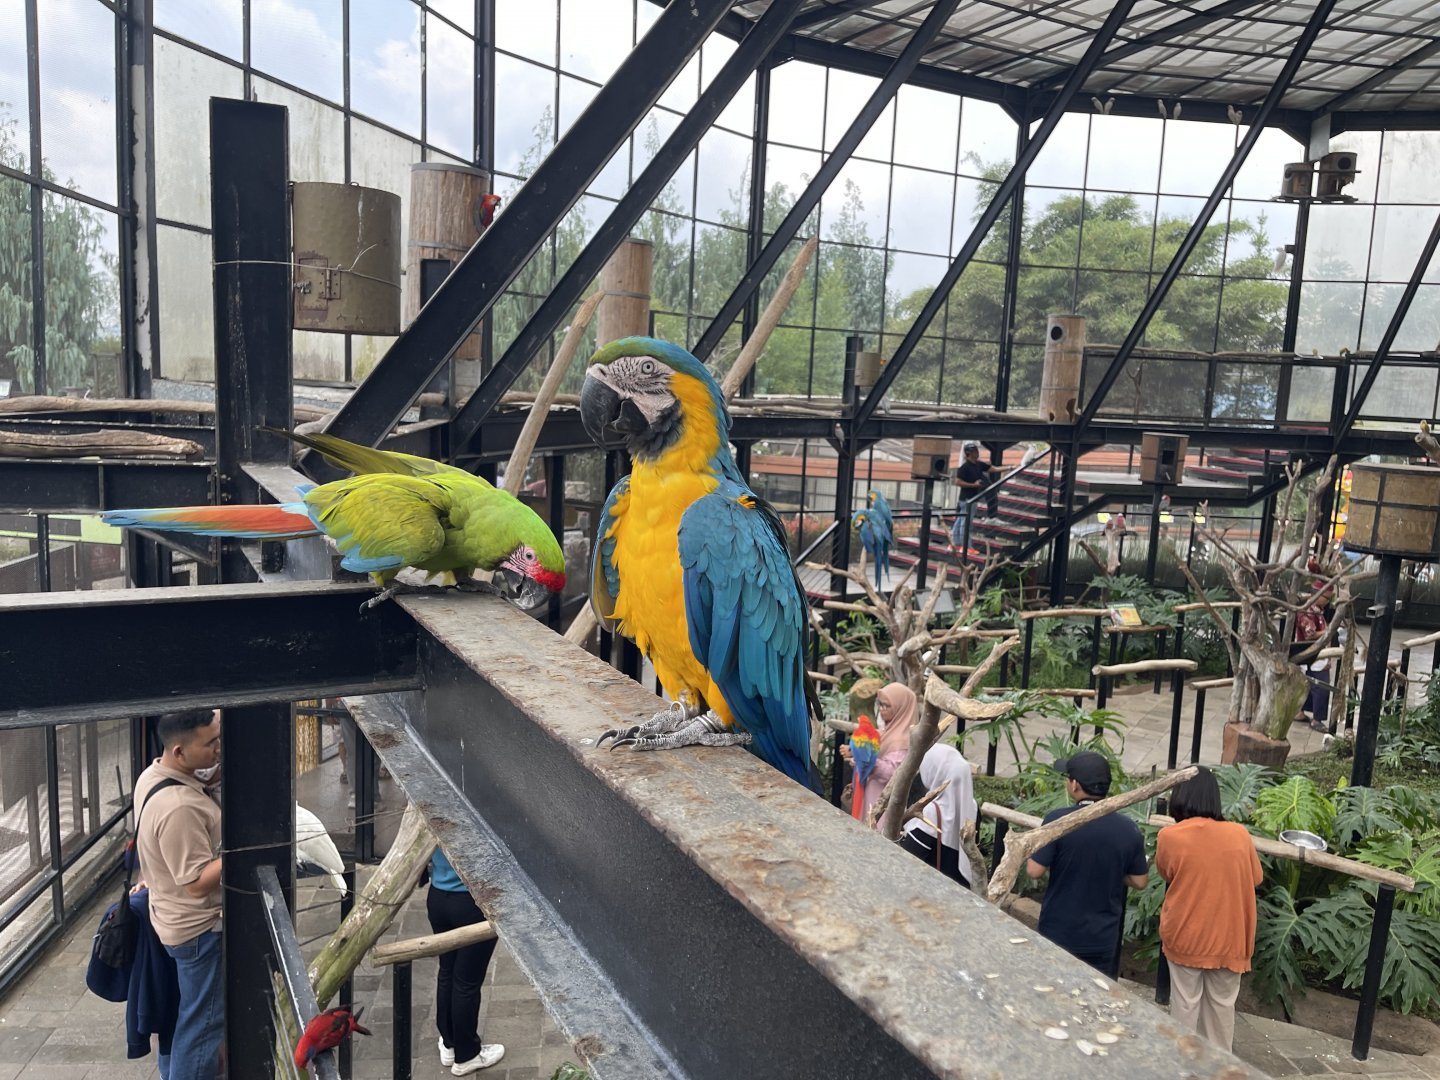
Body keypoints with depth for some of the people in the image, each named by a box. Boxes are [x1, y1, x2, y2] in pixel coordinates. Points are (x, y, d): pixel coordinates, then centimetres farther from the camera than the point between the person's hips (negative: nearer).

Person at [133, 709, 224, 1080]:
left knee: (182, 1009, 26)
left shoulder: (153, 774, -5)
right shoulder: (179, 808, -34)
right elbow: (198, 882, -29)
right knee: (204, 1019, 7)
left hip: (176, 919, 10)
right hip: (200, 928, -10)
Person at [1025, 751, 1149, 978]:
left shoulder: (1058, 820, -19)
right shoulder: (1128, 828, -9)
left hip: (1058, 934, -2)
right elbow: (1139, 881, 0)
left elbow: (1035, 871, -16)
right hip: (1102, 938, 2)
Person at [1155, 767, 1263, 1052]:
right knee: (1221, 1002, 19)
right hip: (1227, 938, 2)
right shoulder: (1239, 834, -10)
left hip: (1184, 937, -1)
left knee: (1185, 1002, 14)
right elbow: (1256, 879, 6)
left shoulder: (1169, 836, -16)